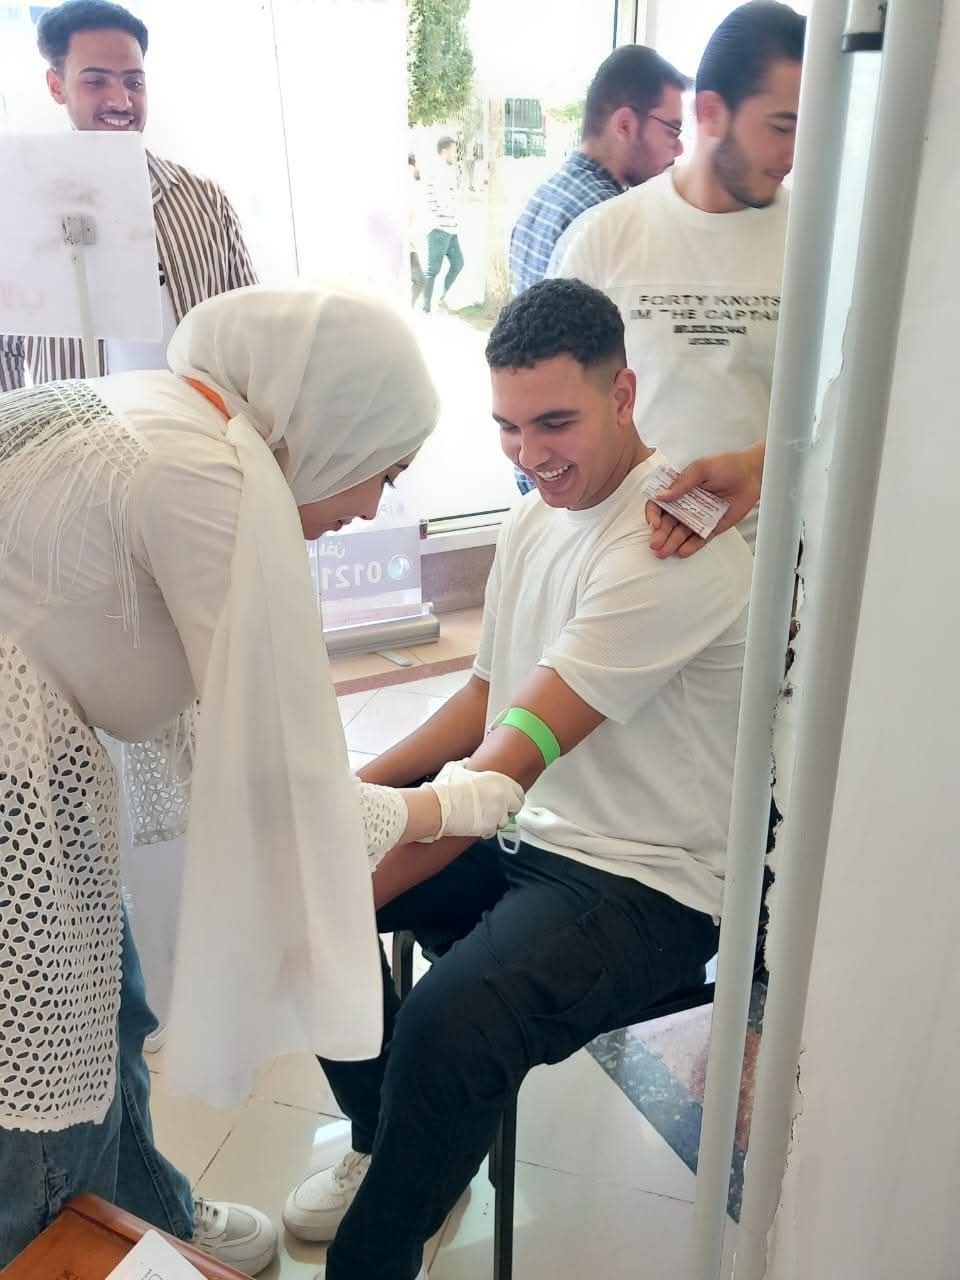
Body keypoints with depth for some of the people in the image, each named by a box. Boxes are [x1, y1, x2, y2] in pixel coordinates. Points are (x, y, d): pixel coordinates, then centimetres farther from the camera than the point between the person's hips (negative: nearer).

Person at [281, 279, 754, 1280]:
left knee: (449, 1025, -32)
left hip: (649, 879, -8)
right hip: (522, 826, 9)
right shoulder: (534, 518, 5)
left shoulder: (673, 550, -23)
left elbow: (513, 761, -28)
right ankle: (389, 1147, 21)